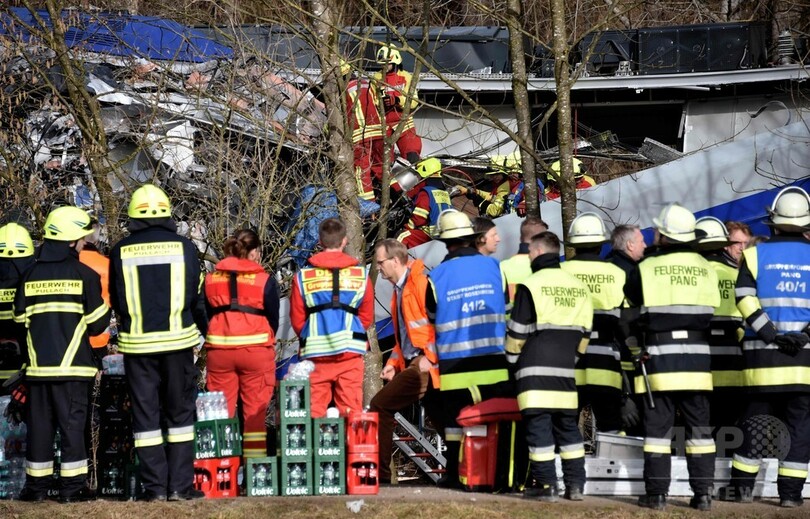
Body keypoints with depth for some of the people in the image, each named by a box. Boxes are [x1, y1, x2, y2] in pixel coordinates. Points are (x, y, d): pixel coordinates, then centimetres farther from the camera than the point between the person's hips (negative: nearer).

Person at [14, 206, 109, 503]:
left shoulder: (30, 275, 4)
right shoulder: (84, 275, -7)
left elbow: (20, 319, 8)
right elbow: (97, 323, -5)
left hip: (38, 365, 3)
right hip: (72, 365, -3)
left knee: (39, 423, 9)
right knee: (72, 423, 1)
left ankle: (37, 484, 11)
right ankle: (72, 486, 0)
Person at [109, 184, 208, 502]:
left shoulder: (121, 251, -2)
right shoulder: (183, 247, -4)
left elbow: (116, 301, 6)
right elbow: (196, 296, 2)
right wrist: (202, 330, 19)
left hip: (136, 344, 0)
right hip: (178, 341, 0)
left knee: (145, 413, 7)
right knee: (180, 413, 8)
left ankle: (155, 486, 6)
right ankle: (180, 485, 4)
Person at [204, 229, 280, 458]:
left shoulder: (211, 279, 6)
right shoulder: (265, 281, -3)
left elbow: (204, 315, 11)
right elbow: (274, 319, 3)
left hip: (218, 350, 3)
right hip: (256, 350, -3)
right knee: (255, 413, 2)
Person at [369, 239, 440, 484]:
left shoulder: (420, 281, -10)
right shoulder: (400, 290, 20)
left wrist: (429, 358, -19)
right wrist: (394, 363, 15)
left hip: (424, 365, -10)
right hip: (415, 364, 10)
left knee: (380, 406, -12)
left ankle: (380, 473, -10)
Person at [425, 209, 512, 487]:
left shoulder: (436, 277, -3)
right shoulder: (493, 266, 1)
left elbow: (431, 319, 9)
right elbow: (508, 309, 10)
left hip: (455, 365, -1)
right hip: (495, 361, 1)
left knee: (455, 419, 6)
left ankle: (455, 472, 7)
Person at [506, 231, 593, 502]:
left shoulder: (531, 285, -8)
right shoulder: (579, 287, 11)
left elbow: (517, 331, -5)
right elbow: (584, 332, 15)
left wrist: (511, 356, 10)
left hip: (535, 368, -6)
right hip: (565, 368, 6)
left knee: (538, 424, -4)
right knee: (567, 424, 11)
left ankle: (545, 484, -7)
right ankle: (575, 484, 10)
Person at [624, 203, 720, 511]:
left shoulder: (647, 269, -6)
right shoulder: (706, 268, 4)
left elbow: (629, 302, 3)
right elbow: (713, 312, 9)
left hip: (660, 357, -3)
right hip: (697, 357, 3)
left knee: (658, 426, 3)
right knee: (699, 427, 8)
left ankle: (657, 494, 0)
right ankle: (702, 493, 6)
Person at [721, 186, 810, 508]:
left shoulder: (755, 255, 2)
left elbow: (745, 300, -7)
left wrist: (770, 333, -11)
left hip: (763, 355, 0)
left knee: (755, 418, 10)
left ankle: (742, 485, 13)